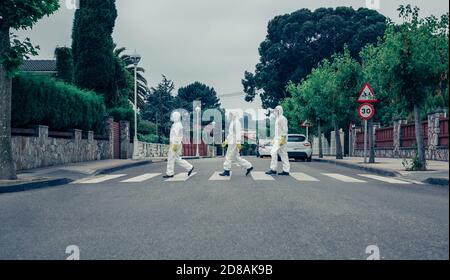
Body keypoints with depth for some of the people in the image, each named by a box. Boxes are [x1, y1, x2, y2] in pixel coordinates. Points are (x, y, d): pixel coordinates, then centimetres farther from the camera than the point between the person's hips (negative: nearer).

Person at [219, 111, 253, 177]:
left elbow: (238, 133, -20)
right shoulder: (233, 122, 18)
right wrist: (226, 141, 23)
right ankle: (249, 167, 14)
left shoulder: (236, 122, -12)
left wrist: (238, 143, -24)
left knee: (229, 157, -4)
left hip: (234, 143, -10)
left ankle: (226, 171, 3)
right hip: (232, 142, 10)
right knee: (236, 158, 10)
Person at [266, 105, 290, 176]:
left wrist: (282, 139, -22)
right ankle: (286, 171, 7)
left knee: (274, 153, -12)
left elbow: (285, 130, -16)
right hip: (277, 139, 10)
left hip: (281, 139, -10)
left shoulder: (282, 118, -11)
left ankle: (273, 170, -9)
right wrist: (274, 139, 22)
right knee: (283, 155, 7)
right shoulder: (278, 119, 19)